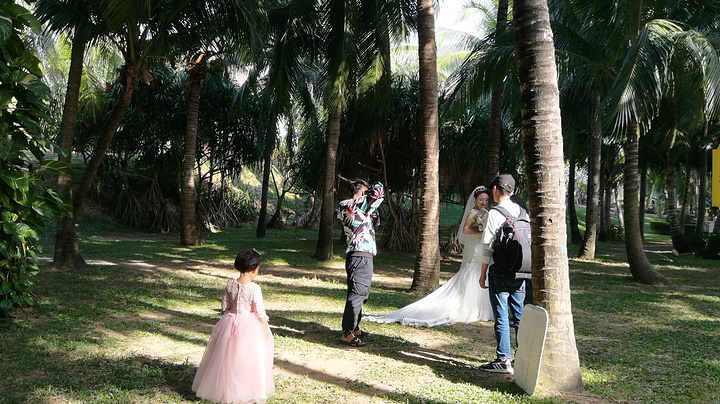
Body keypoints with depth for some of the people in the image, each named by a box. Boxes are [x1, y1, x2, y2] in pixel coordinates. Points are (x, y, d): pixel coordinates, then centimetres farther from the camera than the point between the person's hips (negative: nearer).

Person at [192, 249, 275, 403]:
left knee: (228, 358, 18)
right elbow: (260, 312, -15)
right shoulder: (254, 288, -21)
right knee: (246, 360, 10)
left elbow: (225, 306, 2)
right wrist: (265, 329, -2)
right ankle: (246, 390, 20)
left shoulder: (230, 284, -7)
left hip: (230, 323, 4)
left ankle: (224, 387, 31)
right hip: (249, 327, -4)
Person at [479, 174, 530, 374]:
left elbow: (488, 246, -12)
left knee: (502, 317, 0)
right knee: (520, 316, 13)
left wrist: (483, 273, -4)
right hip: (521, 272, 6)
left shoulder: (494, 213, -11)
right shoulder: (522, 212, 7)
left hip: (500, 272, -6)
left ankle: (503, 361, 4)